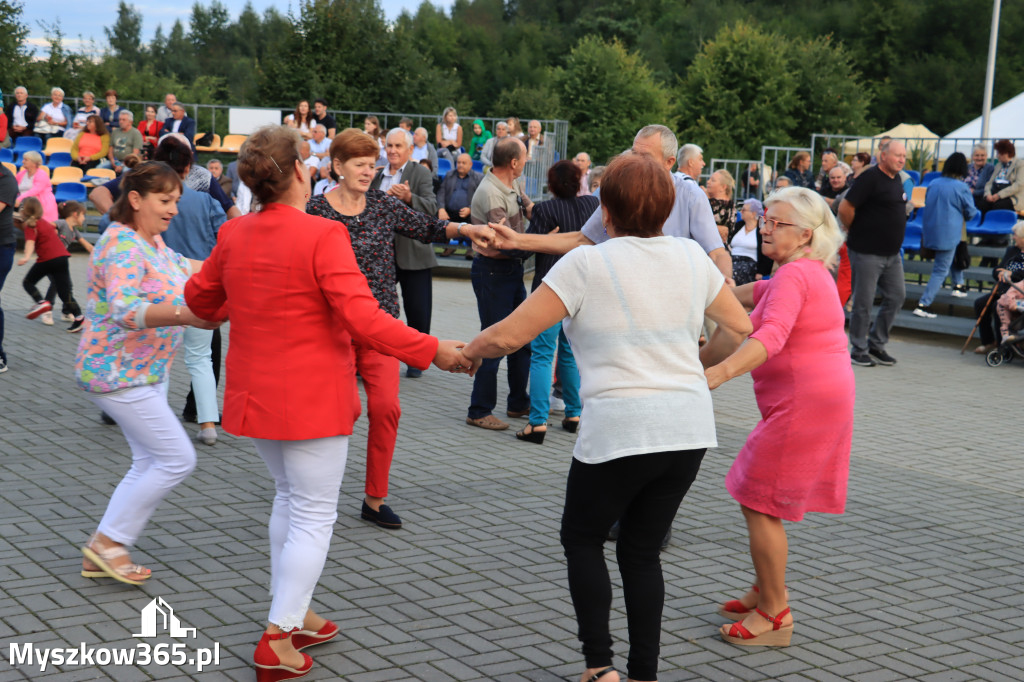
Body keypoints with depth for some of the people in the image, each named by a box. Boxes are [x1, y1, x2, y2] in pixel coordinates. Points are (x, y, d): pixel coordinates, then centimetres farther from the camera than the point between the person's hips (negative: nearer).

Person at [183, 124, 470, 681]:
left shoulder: (233, 235, 1)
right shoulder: (322, 235, -19)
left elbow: (200, 297, 17)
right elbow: (363, 319, -25)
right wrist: (434, 351, -19)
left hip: (254, 394, 7)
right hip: (312, 397, -7)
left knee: (291, 498, 23)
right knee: (314, 515, 2)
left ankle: (293, 615, 29)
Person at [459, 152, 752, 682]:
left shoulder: (587, 264, -10)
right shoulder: (690, 257, 5)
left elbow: (511, 334, -10)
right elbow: (738, 327, 17)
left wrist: (467, 351, 9)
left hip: (620, 431, -5)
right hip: (689, 429, 5)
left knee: (582, 539, 17)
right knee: (642, 550, 17)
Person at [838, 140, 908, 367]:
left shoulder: (896, 180, 12)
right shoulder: (870, 178, -15)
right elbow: (845, 208, -18)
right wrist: (855, 231, -3)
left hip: (891, 253, 8)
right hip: (866, 252, -8)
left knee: (897, 296, 10)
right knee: (863, 302, -1)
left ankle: (876, 345, 21)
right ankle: (858, 350, 10)